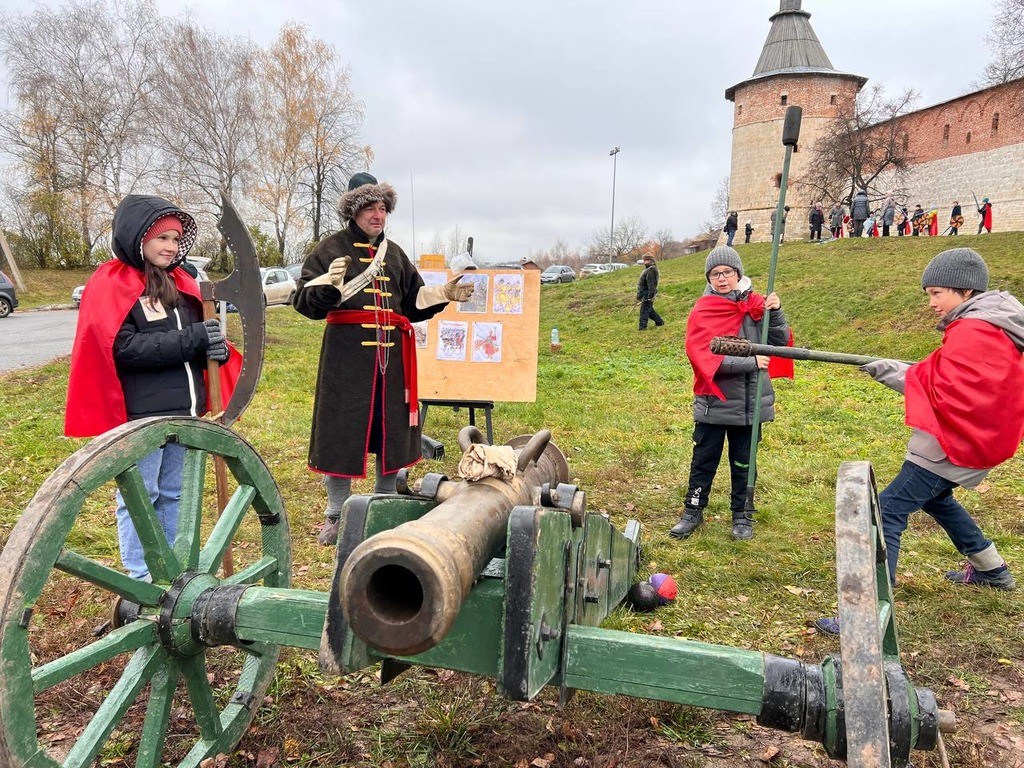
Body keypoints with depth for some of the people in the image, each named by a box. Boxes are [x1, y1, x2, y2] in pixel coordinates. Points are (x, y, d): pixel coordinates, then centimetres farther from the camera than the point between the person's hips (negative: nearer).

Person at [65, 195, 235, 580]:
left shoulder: (180, 283, 12)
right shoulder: (111, 284, -8)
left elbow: (196, 339, 19)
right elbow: (125, 347, -20)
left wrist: (214, 348, -5)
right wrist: (193, 340, -24)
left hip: (185, 410, 7)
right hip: (140, 415, -7)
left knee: (174, 494, 16)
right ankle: (140, 582, 17)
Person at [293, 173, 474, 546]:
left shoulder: (395, 253, 17)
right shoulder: (330, 249, 1)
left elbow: (413, 301, 21)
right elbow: (304, 302, -6)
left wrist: (443, 294, 7)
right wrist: (327, 283, -24)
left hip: (392, 353, 5)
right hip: (346, 353, -4)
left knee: (392, 429, 9)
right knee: (341, 430, 0)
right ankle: (336, 515, 15)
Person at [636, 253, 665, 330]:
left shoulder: (651, 270, -13)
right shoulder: (647, 269, 19)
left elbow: (651, 283, -21)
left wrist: (651, 295, -26)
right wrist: (639, 295, 26)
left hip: (647, 295, -10)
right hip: (645, 294, 10)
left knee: (644, 310, -8)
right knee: (650, 310, 17)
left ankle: (643, 327, -6)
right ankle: (659, 322, 27)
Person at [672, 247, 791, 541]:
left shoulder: (756, 304, 3)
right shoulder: (702, 311, -6)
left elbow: (779, 342, -1)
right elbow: (706, 356, -17)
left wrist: (775, 312, -17)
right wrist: (751, 362, -22)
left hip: (749, 402, 2)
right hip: (713, 403, -2)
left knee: (743, 462, 14)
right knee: (704, 460, 9)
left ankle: (742, 515, 27)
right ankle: (693, 511, 23)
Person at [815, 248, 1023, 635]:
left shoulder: (972, 333, -20)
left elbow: (945, 394, -23)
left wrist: (893, 371, -14)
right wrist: (915, 370, -1)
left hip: (954, 442, -11)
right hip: (976, 436, 11)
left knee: (887, 512, -15)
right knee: (934, 496, 32)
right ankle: (992, 569, 45)